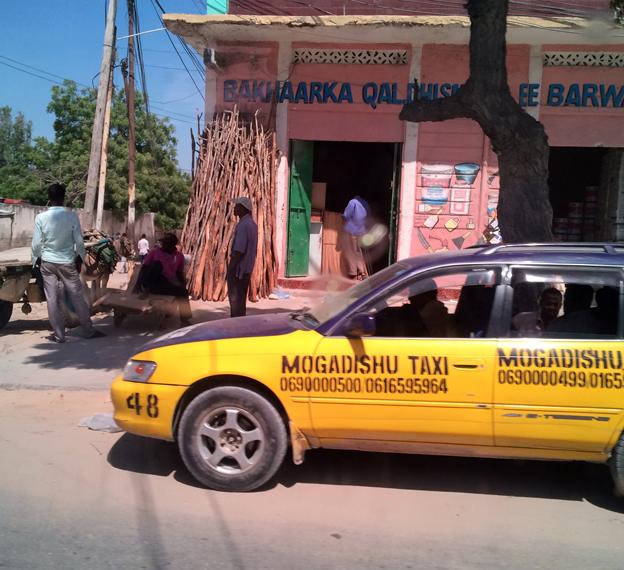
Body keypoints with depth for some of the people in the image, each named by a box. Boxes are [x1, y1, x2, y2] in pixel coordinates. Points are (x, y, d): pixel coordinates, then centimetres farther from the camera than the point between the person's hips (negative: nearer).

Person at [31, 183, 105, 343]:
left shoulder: (41, 217, -8)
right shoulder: (72, 216, -10)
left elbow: (36, 243, -4)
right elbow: (79, 241, -6)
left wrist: (37, 259, 14)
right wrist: (80, 258, 10)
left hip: (48, 262, 1)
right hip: (68, 262, 0)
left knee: (52, 299, 6)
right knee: (77, 297, 7)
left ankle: (59, 335, 10)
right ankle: (88, 331, 14)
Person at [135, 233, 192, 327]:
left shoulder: (179, 256, 12)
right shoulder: (154, 252, 6)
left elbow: (179, 274, 15)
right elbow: (144, 267, 1)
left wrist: (183, 286, -1)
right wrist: (138, 282, -13)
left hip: (166, 284, 3)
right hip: (152, 282, -3)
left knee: (183, 291, -23)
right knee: (158, 264, -28)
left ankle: (184, 320, -18)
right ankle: (146, 288, -26)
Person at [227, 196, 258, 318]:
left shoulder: (243, 225, -19)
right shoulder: (252, 224, 12)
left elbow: (239, 251, -23)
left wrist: (230, 269, -18)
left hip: (238, 269, -9)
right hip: (247, 268, 9)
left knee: (235, 299, -2)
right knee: (241, 299, 15)